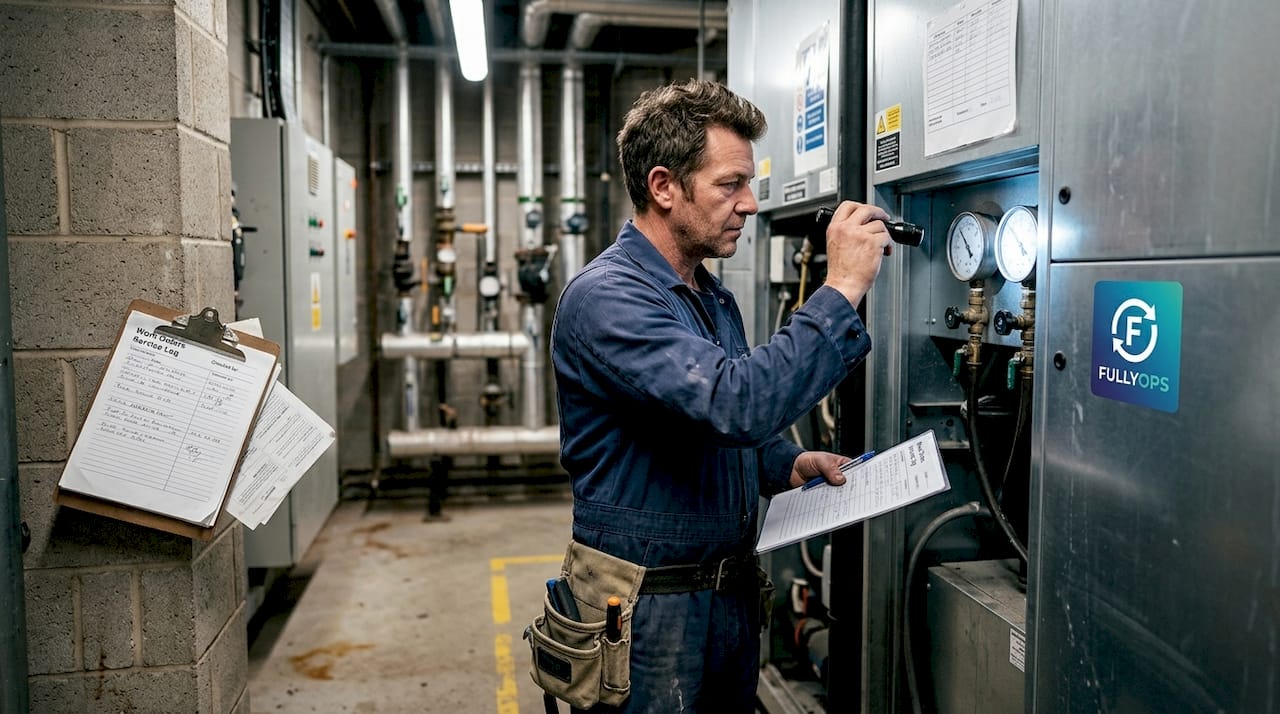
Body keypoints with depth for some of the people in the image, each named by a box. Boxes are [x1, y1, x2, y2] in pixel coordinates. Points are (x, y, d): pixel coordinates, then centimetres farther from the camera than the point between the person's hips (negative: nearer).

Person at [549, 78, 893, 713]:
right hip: (650, 608, -8)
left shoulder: (715, 297, 11)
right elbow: (736, 403, -34)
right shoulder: (606, 296, -20)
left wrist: (786, 463, 1)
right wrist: (841, 289, -27)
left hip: (733, 591, 8)